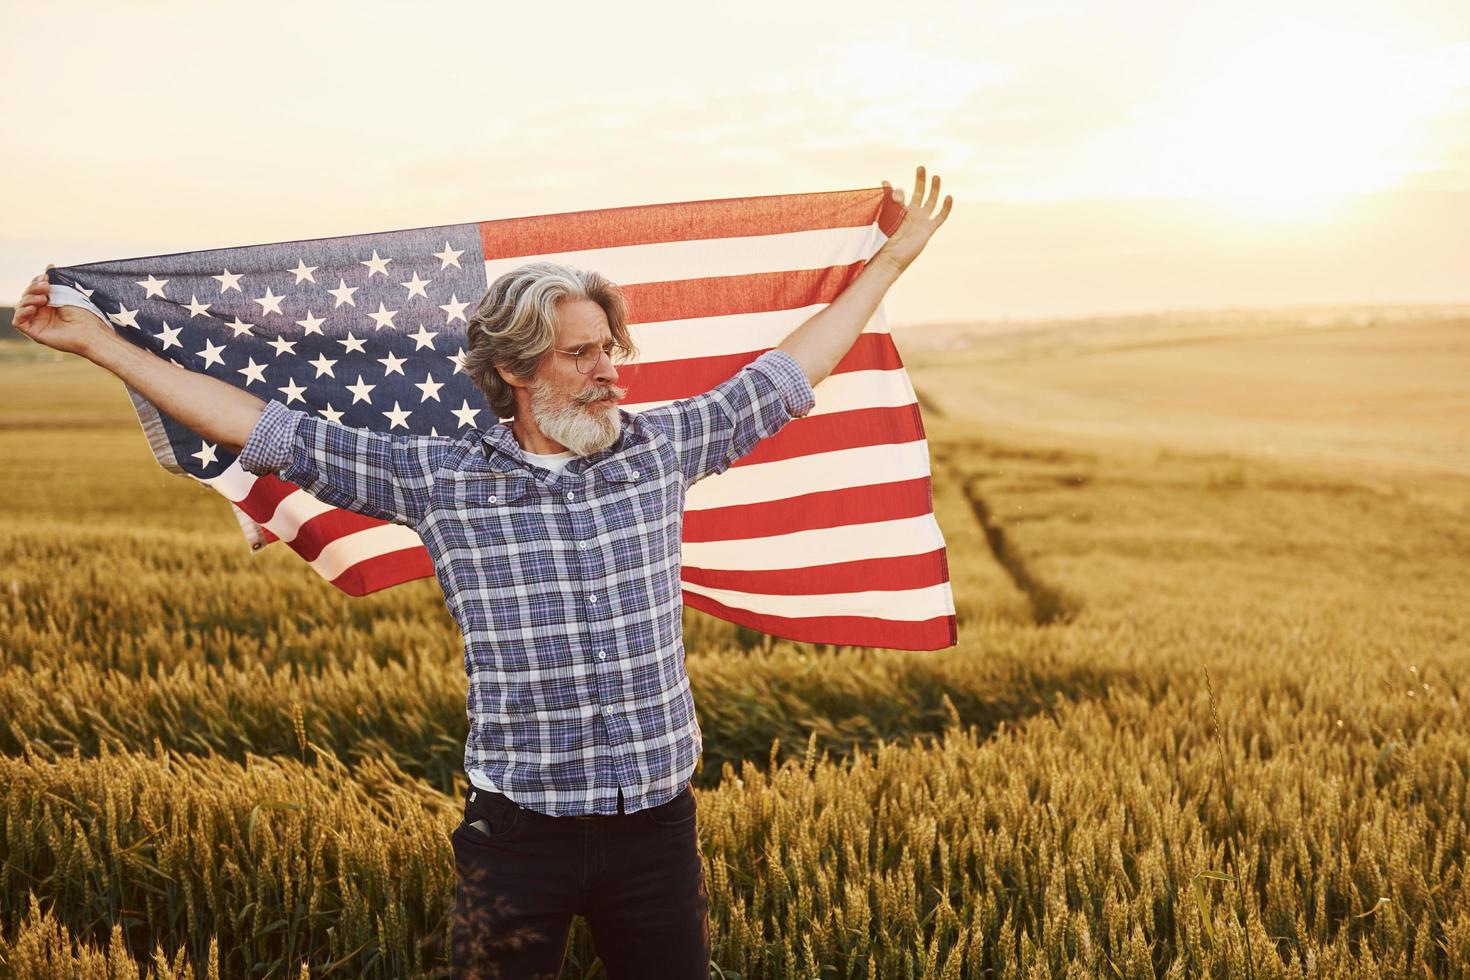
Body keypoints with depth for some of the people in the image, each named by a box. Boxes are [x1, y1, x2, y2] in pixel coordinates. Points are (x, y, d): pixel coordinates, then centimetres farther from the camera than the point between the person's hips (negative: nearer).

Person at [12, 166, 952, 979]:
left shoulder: (661, 446, 1)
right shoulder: (440, 478, -4)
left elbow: (784, 374, 11)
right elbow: (267, 429, -1)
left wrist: (893, 258, 18)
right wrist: (100, 343, 2)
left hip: (656, 824, 2)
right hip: (519, 829, -1)